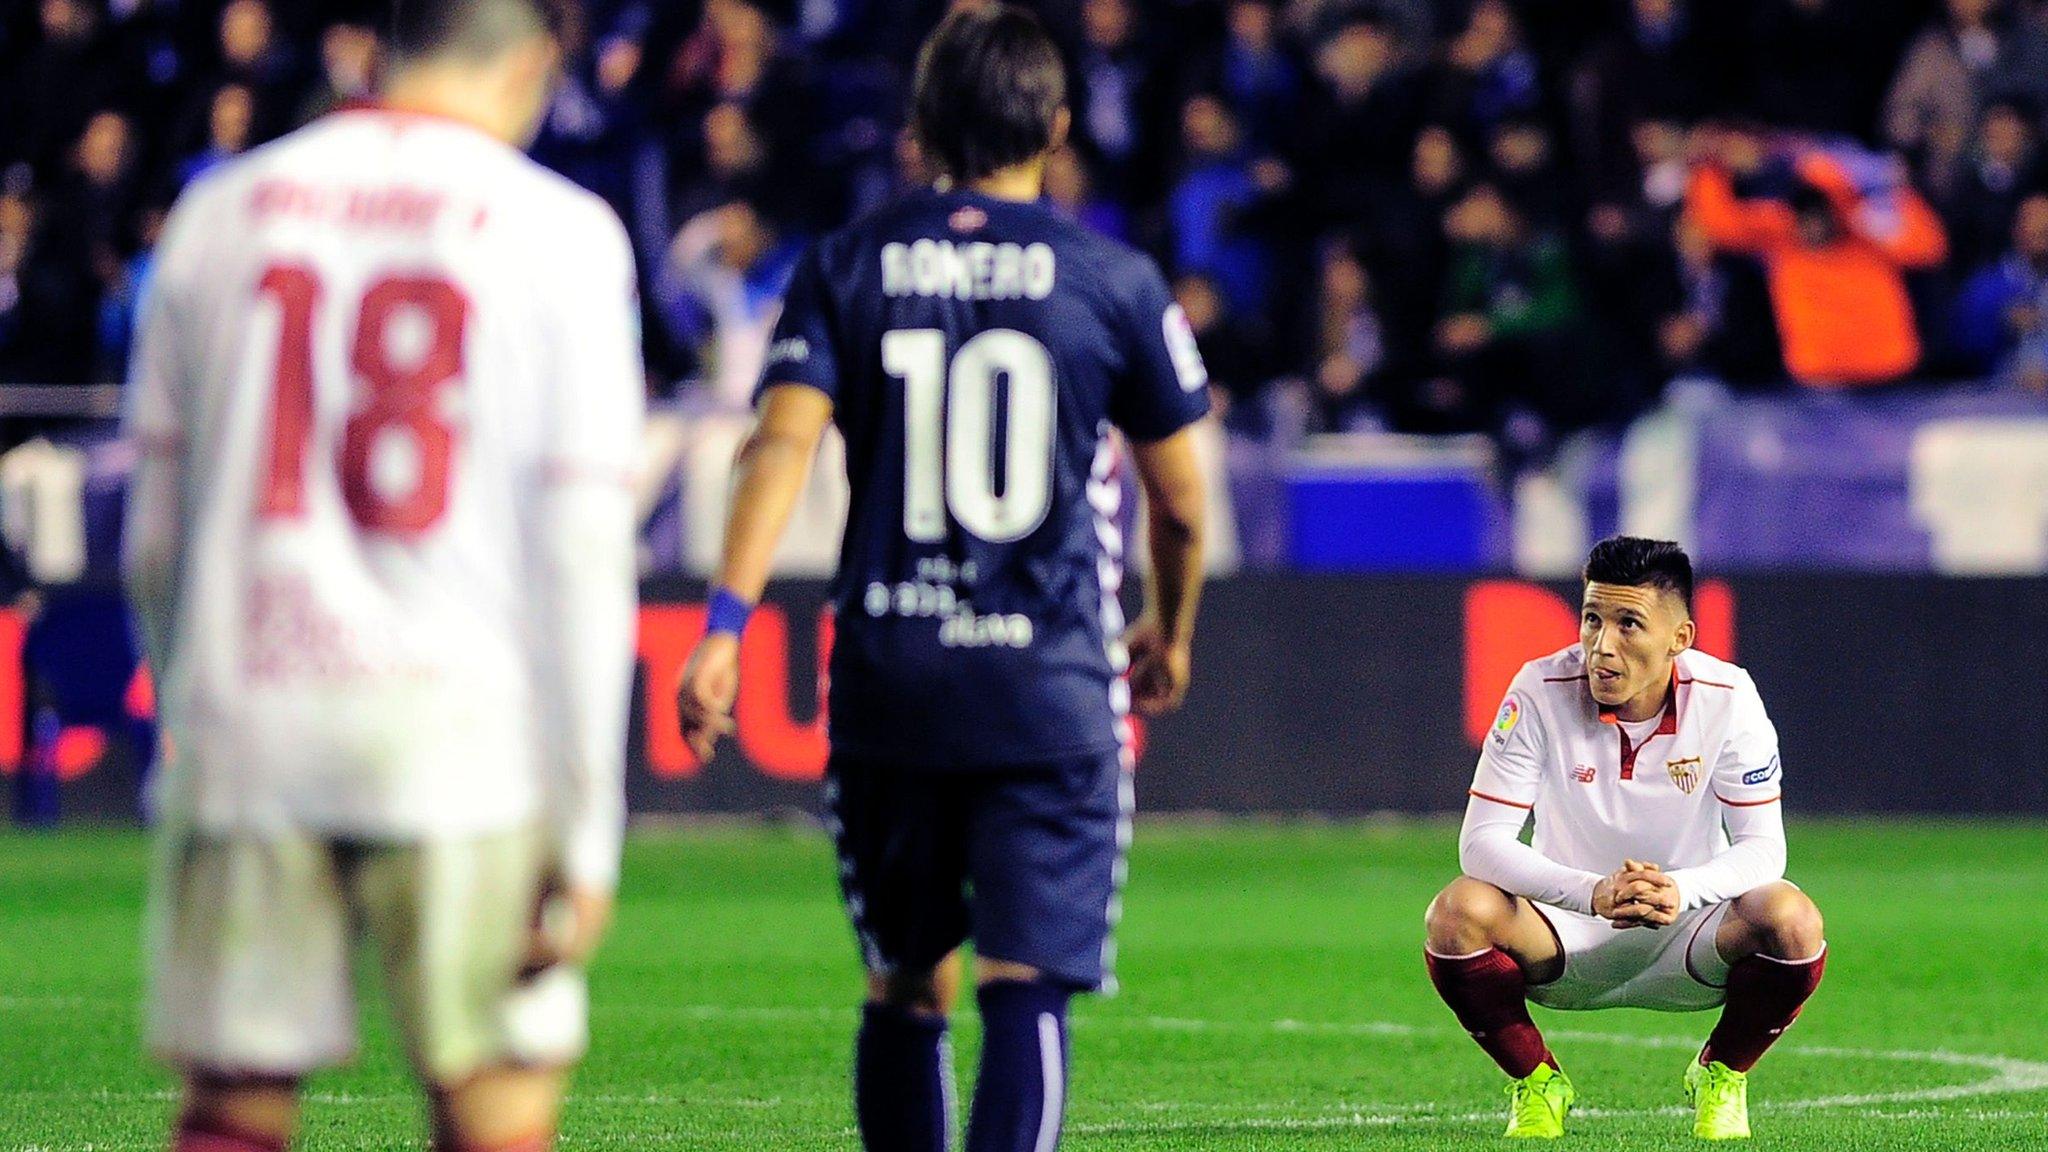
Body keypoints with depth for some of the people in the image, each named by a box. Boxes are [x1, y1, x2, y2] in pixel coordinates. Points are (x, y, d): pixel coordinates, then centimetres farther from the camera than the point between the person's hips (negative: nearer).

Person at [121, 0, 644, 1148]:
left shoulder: (221, 213, 8)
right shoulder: (561, 236, -2)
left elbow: (157, 535, 13)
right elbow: (583, 551, -5)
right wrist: (587, 831, -3)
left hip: (245, 720, 3)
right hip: (460, 726, -3)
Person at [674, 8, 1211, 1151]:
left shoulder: (850, 264, 6)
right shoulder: (1114, 278, 2)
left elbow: (785, 441, -9)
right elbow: (1179, 500, 9)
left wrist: (726, 624, -16)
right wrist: (1173, 634, 27)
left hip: (888, 673, 2)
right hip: (1051, 686, -2)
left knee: (905, 990, 15)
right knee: (1026, 989, -8)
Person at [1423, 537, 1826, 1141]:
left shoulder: (1727, 698, -15)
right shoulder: (1542, 693, -17)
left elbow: (1763, 847, -15)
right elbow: (1481, 840, -21)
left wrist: (1680, 889, -38)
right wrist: (1594, 892, -39)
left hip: (1686, 931, 0)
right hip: (1567, 938, 0)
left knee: (1791, 920, -30)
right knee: (1458, 912, -31)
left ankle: (1722, 1078, 1)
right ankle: (1536, 1083, -2)